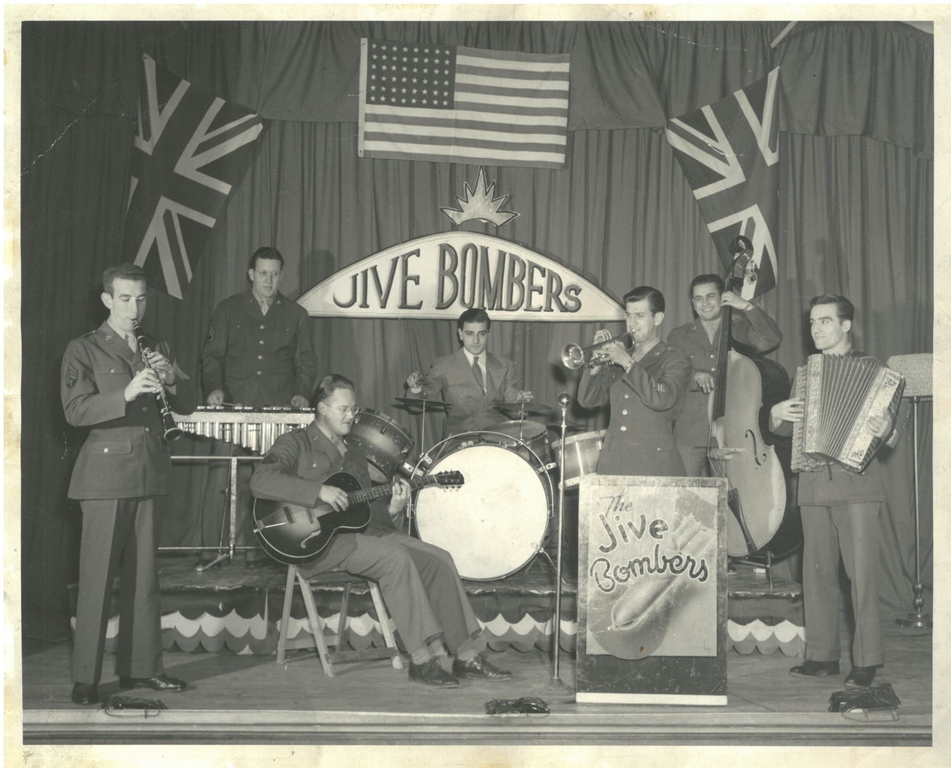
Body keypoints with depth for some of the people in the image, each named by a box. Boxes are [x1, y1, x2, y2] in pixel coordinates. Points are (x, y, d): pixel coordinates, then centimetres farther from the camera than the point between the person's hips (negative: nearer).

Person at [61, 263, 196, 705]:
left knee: (144, 575, 8)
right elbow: (75, 410, -12)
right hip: (106, 474, -5)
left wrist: (171, 380, -10)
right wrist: (127, 393, -25)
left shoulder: (157, 349, 16)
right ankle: (85, 679, 2)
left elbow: (187, 406, 11)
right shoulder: (84, 350, 0)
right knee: (97, 577, -4)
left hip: (149, 474, 5)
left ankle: (140, 667, 17)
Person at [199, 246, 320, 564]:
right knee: (224, 475, -8)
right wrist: (214, 388, -9)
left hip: (280, 409, 1)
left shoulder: (296, 314, 15)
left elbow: (306, 362, 14)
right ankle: (212, 547, -1)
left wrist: (302, 393, -3)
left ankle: (259, 549, -1)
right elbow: (212, 355, 9)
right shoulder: (228, 310, 12)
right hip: (235, 407, -1)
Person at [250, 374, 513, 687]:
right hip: (318, 540, -8)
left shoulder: (354, 451, 24)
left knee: (438, 559, -10)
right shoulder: (296, 444, 0)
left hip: (361, 530, 8)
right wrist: (319, 492, -25)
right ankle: (421, 660, -28)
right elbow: (260, 480, -19)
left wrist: (391, 510, -1)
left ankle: (468, 655, -7)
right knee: (395, 556, -31)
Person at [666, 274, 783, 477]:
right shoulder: (680, 335, 13)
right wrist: (695, 375, -19)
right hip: (690, 434, 1)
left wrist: (747, 307, -11)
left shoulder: (738, 330, 10)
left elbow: (771, 340, -7)